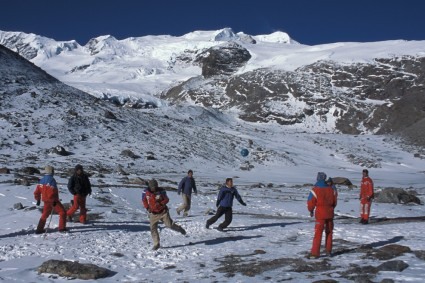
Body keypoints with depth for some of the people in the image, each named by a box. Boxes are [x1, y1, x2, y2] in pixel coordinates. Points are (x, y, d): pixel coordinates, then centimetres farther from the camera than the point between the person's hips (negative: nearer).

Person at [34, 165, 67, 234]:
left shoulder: (41, 180, 8)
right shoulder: (51, 180, -16)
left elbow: (37, 191, 11)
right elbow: (53, 191, -23)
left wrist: (38, 199, 22)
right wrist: (54, 200, -16)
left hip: (46, 201, 7)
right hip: (53, 200, -7)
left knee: (45, 214, 20)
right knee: (62, 212, 2)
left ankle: (39, 229, 19)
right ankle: (62, 228, -2)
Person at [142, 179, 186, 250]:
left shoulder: (161, 191, -14)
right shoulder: (146, 192, -9)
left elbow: (166, 199, -5)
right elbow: (144, 200, 8)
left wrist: (160, 203, -24)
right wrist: (147, 208, -6)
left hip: (163, 212, -2)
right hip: (153, 214, 2)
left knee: (170, 225, -3)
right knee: (153, 229, -3)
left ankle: (179, 229, 29)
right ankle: (156, 244, 10)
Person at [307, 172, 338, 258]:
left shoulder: (315, 190, -14)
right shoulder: (331, 189, -1)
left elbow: (310, 203, -8)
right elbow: (335, 201, 10)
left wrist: (311, 210, 11)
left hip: (320, 214, -4)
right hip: (330, 214, 4)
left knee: (318, 233, -1)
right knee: (329, 232, 18)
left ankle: (315, 253, -5)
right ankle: (328, 250, 25)